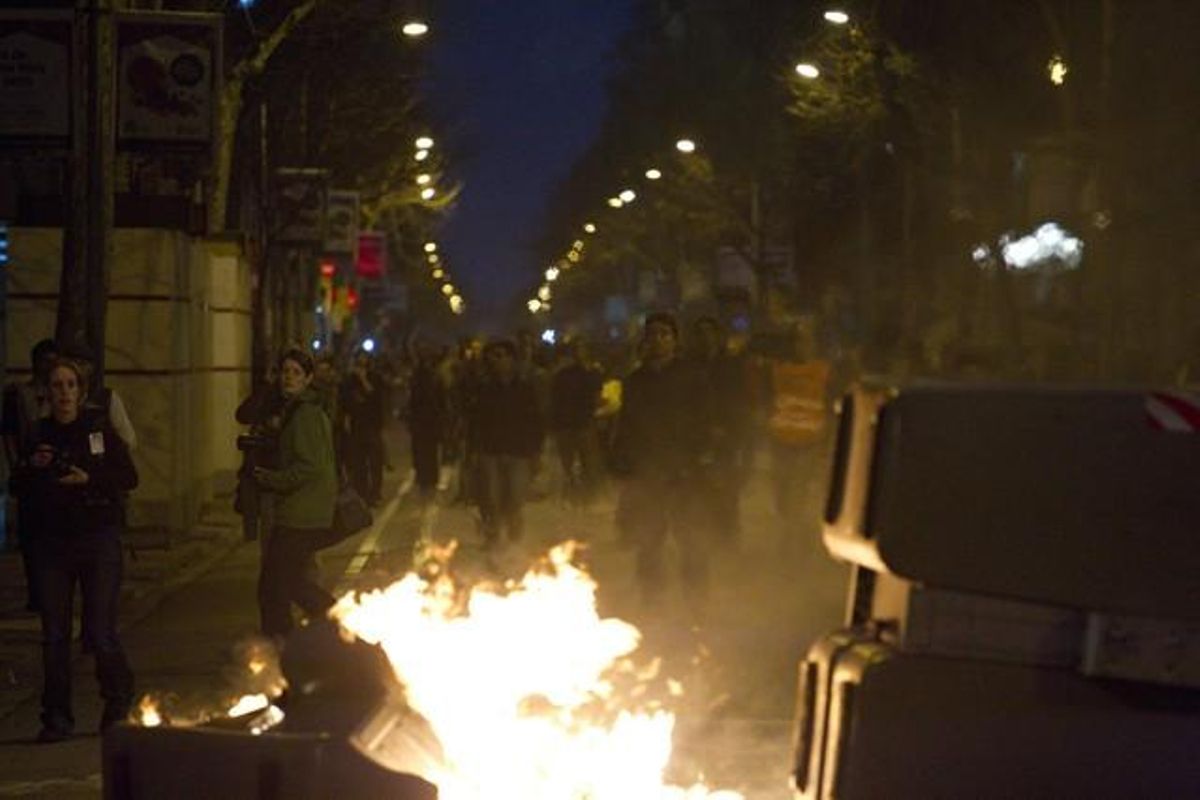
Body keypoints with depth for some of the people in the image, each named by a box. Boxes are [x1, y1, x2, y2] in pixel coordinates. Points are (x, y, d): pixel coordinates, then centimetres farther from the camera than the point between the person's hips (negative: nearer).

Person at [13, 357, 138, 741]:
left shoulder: (100, 428, 2)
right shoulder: (38, 434, 8)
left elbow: (129, 477, -2)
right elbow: (18, 488, 12)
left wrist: (89, 479, -16)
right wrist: (32, 467, -8)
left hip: (99, 539, -2)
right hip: (51, 543, 3)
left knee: (100, 630, -4)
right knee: (54, 633, 2)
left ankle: (118, 702, 18)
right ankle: (57, 716, 10)